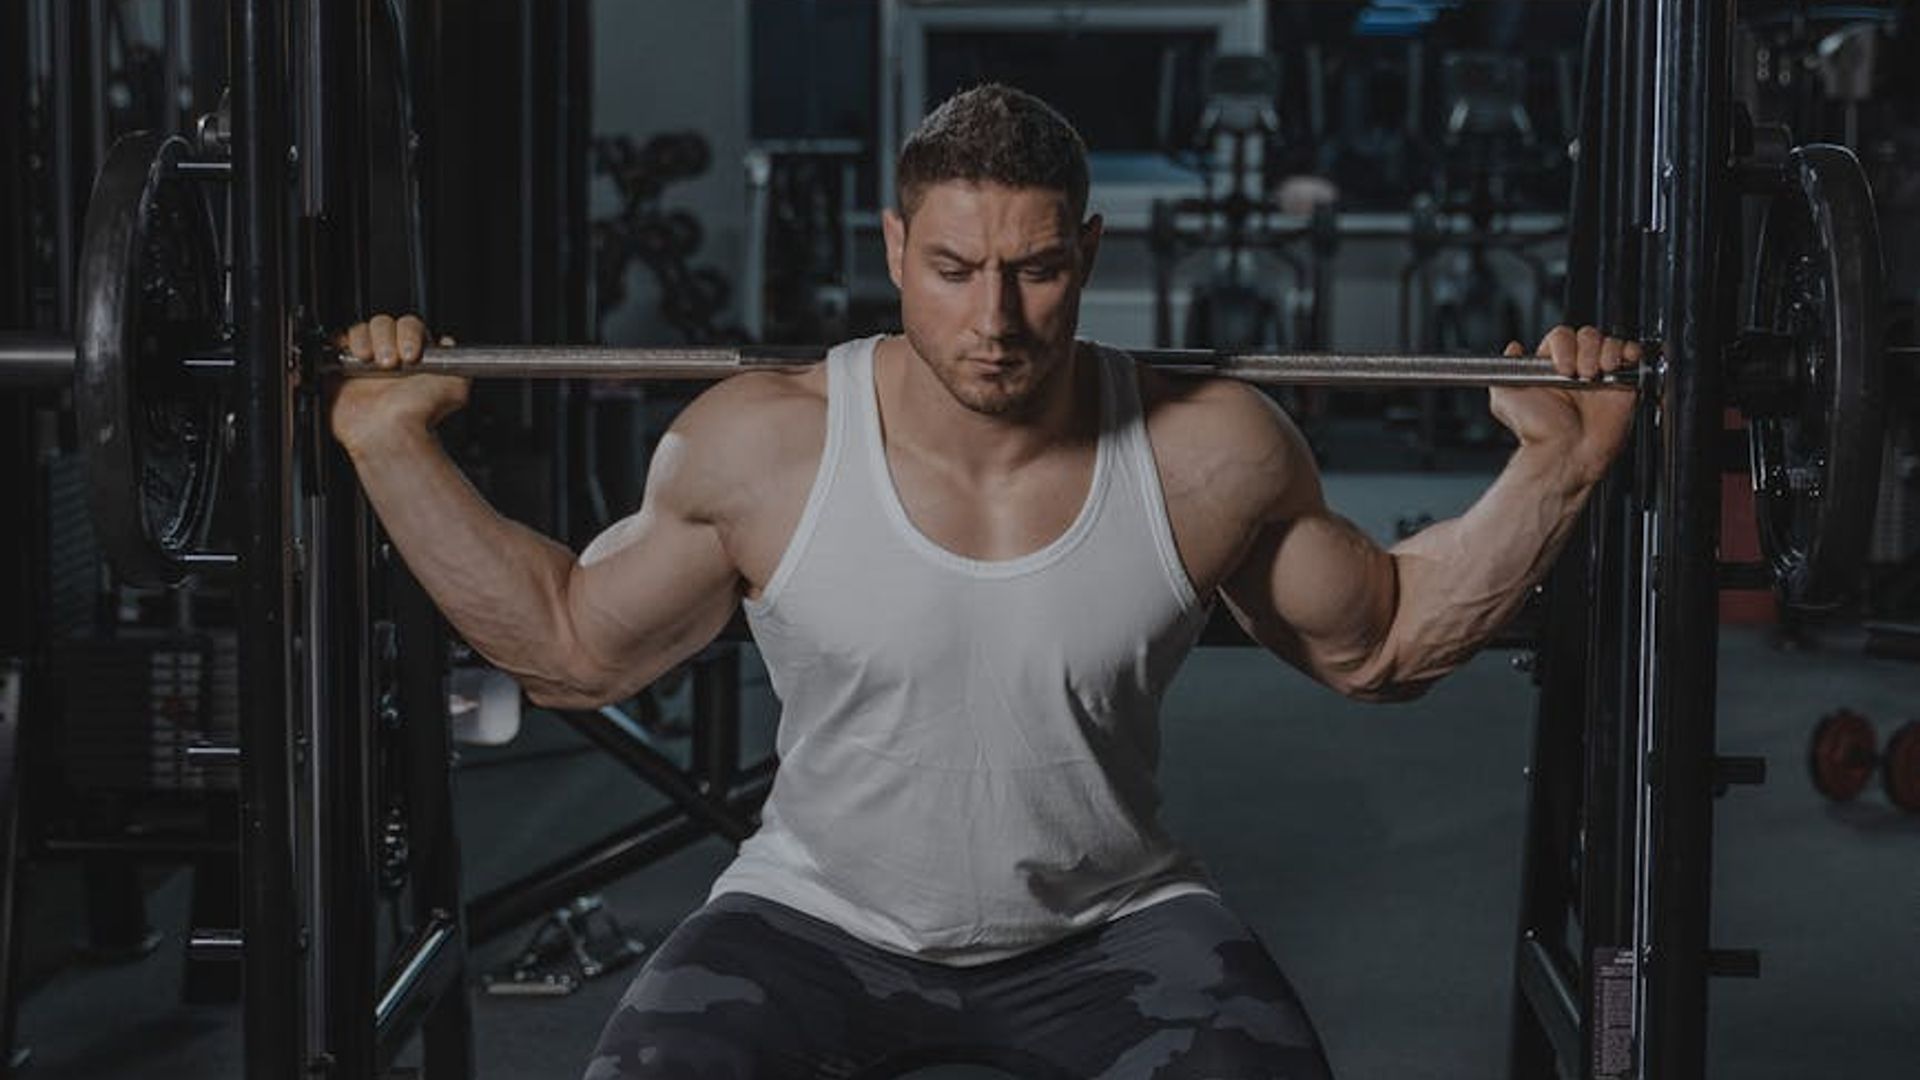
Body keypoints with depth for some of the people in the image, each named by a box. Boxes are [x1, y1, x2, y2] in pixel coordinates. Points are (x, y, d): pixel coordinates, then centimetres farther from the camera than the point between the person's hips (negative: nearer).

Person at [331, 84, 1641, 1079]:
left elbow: (1382, 642, 6)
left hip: (1111, 926, 1)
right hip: (820, 920, 0)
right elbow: (572, 646, 3)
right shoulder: (759, 446, -12)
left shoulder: (1211, 455, -11)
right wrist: (394, 447, -5)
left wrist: (1555, 468, -5)